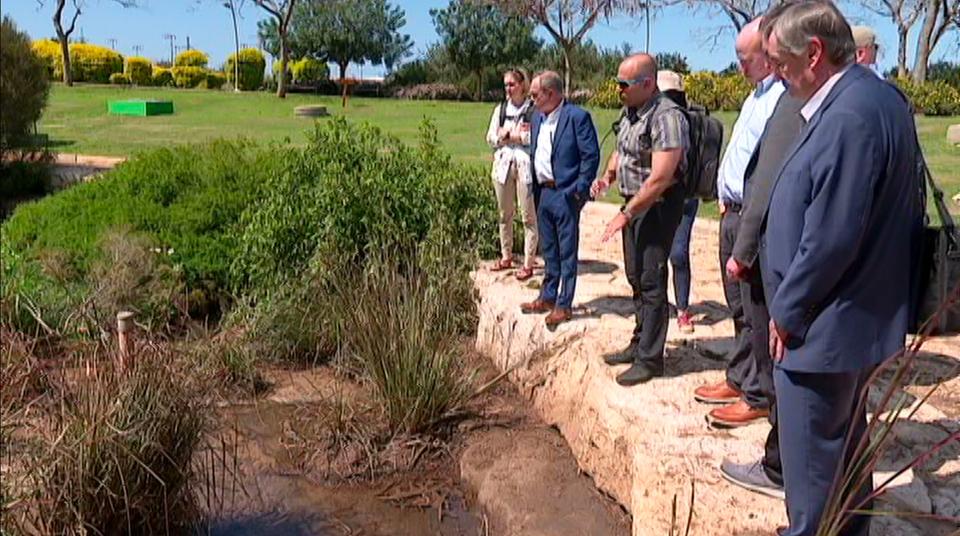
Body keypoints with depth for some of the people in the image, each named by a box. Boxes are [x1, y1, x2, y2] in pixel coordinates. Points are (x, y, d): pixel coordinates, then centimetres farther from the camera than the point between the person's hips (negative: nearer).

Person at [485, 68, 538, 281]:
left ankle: (528, 263, 5)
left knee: (529, 216, -2)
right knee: (505, 214, 13)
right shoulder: (500, 109, 12)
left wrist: (510, 135, -9)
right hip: (503, 164, 5)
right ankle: (506, 257, 27)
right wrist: (519, 135, -7)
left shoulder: (534, 109, -5)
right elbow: (491, 138, 10)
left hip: (526, 166, -5)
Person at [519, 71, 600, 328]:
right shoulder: (537, 117, 12)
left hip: (565, 194, -8)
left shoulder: (577, 116, -12)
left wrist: (580, 191, -14)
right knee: (549, 251, 17)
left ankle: (564, 305, 9)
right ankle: (547, 297, 28)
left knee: (567, 252, 1)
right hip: (543, 193, 8)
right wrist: (535, 189, 12)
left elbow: (591, 155, -12)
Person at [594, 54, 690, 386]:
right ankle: (639, 345, 30)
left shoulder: (666, 117, -20)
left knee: (651, 282, -4)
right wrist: (609, 175, 3)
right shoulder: (629, 112, 8)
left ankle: (650, 359, 5)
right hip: (634, 203, 9)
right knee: (636, 278, 16)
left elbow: (660, 178, -26)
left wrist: (625, 214, -24)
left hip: (658, 206, -9)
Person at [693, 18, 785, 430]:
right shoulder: (757, 95, 15)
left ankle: (758, 397, 11)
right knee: (739, 305, 19)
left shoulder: (781, 99, -18)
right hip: (734, 215, 10)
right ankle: (739, 378, 33)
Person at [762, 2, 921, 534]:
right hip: (857, 320, 10)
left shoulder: (849, 117, -25)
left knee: (811, 461, 5)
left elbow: (829, 240, -27)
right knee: (844, 442, 25)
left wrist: (786, 312, -13)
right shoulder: (876, 97, 7)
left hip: (823, 328, -10)